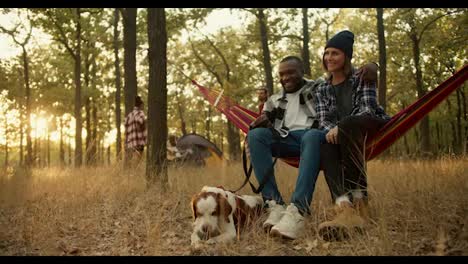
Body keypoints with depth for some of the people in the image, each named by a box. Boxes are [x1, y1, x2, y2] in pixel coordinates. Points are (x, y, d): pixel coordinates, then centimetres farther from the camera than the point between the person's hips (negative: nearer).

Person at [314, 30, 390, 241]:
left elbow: (367, 110, -7)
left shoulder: (362, 78, 7)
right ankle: (345, 206, -59)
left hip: (371, 128, -3)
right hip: (341, 135, 3)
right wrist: (331, 130, -19)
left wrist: (340, 127, -25)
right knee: (326, 146, -35)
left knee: (346, 127, -38)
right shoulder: (321, 90, 18)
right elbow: (323, 120, 7)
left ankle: (357, 199, -42)